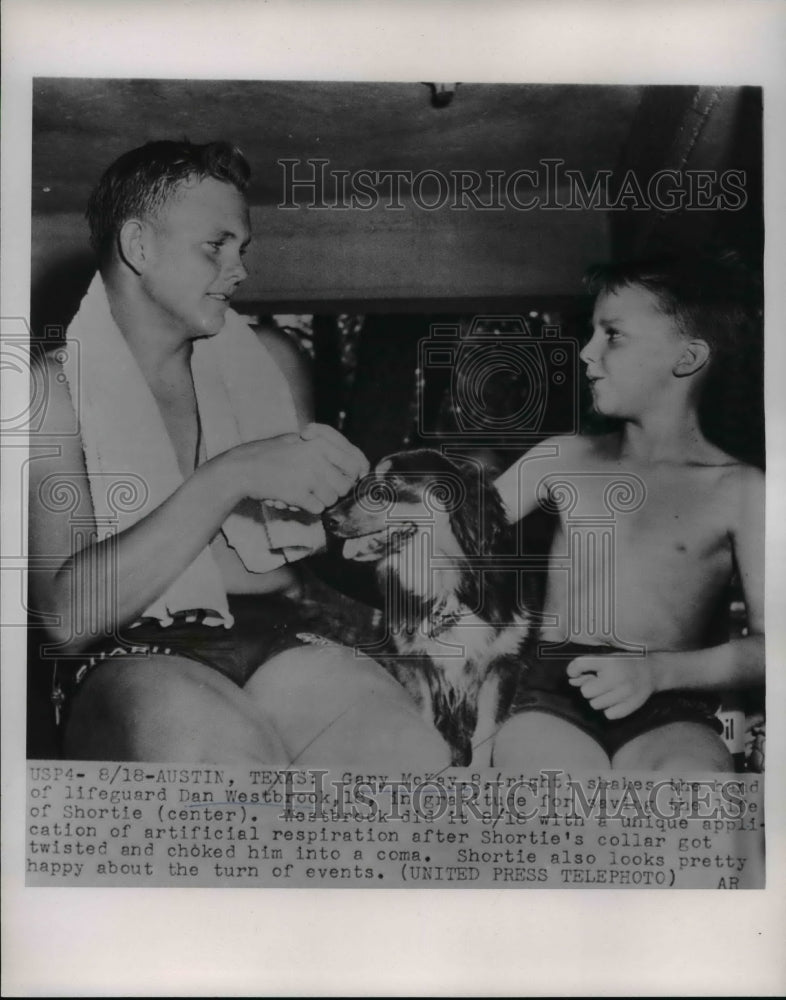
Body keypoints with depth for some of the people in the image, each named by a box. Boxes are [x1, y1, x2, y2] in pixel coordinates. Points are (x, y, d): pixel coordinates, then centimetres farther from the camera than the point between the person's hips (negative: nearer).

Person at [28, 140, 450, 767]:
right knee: (218, 742, -37)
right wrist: (229, 476, -17)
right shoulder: (58, 388, 1)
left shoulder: (271, 363, 15)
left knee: (418, 759, -27)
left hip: (272, 640, 3)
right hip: (129, 662, -3)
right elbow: (67, 615, -12)